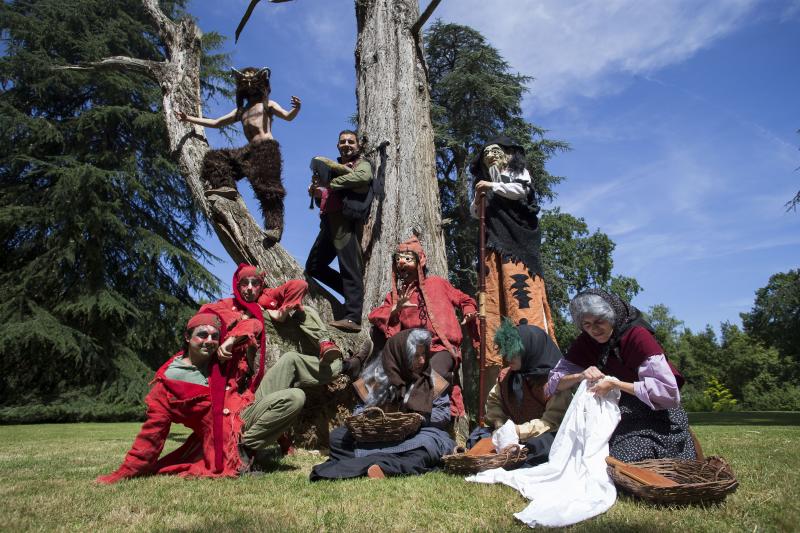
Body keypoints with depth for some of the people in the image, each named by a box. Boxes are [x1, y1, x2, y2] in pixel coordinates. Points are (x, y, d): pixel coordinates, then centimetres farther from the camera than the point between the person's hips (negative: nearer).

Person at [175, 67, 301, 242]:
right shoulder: (241, 111, 29)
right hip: (250, 150, 7)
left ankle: (275, 227, -30)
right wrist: (188, 119, 30)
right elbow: (216, 123, 32)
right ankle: (226, 186, -21)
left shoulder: (268, 104, 14)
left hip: (267, 147, -7)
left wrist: (296, 109, -29)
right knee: (214, 157, 0)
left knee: (268, 189, -21)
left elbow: (288, 117, -5)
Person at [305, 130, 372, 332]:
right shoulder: (333, 166, 26)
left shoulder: (361, 164, 4)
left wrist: (331, 184, -15)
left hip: (345, 223, -9)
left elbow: (364, 176, -19)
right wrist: (316, 192, -2)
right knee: (313, 266, 15)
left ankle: (353, 318, -17)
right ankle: (352, 293, 21)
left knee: (350, 269, -14)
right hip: (328, 223, 9)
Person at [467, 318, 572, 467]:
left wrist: (520, 431, -27)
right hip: (513, 431, 6)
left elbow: (552, 421, -20)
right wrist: (499, 423, -9)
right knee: (478, 438, -10)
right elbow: (494, 401, 12)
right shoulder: (506, 375, 4)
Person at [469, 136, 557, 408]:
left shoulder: (518, 172, 18)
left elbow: (519, 191, -4)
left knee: (521, 294, -19)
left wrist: (493, 187, 1)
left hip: (518, 242, -4)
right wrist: (478, 200, 4)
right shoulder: (484, 182, 30)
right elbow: (475, 214, 23)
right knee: (493, 297, -9)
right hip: (495, 245, 4)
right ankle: (495, 363, -14)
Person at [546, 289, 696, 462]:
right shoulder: (586, 342, -1)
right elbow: (554, 382, 0)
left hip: (654, 420, -5)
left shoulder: (637, 335, -16)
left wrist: (615, 384, -24)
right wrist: (580, 376, -19)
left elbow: (668, 391, -22)